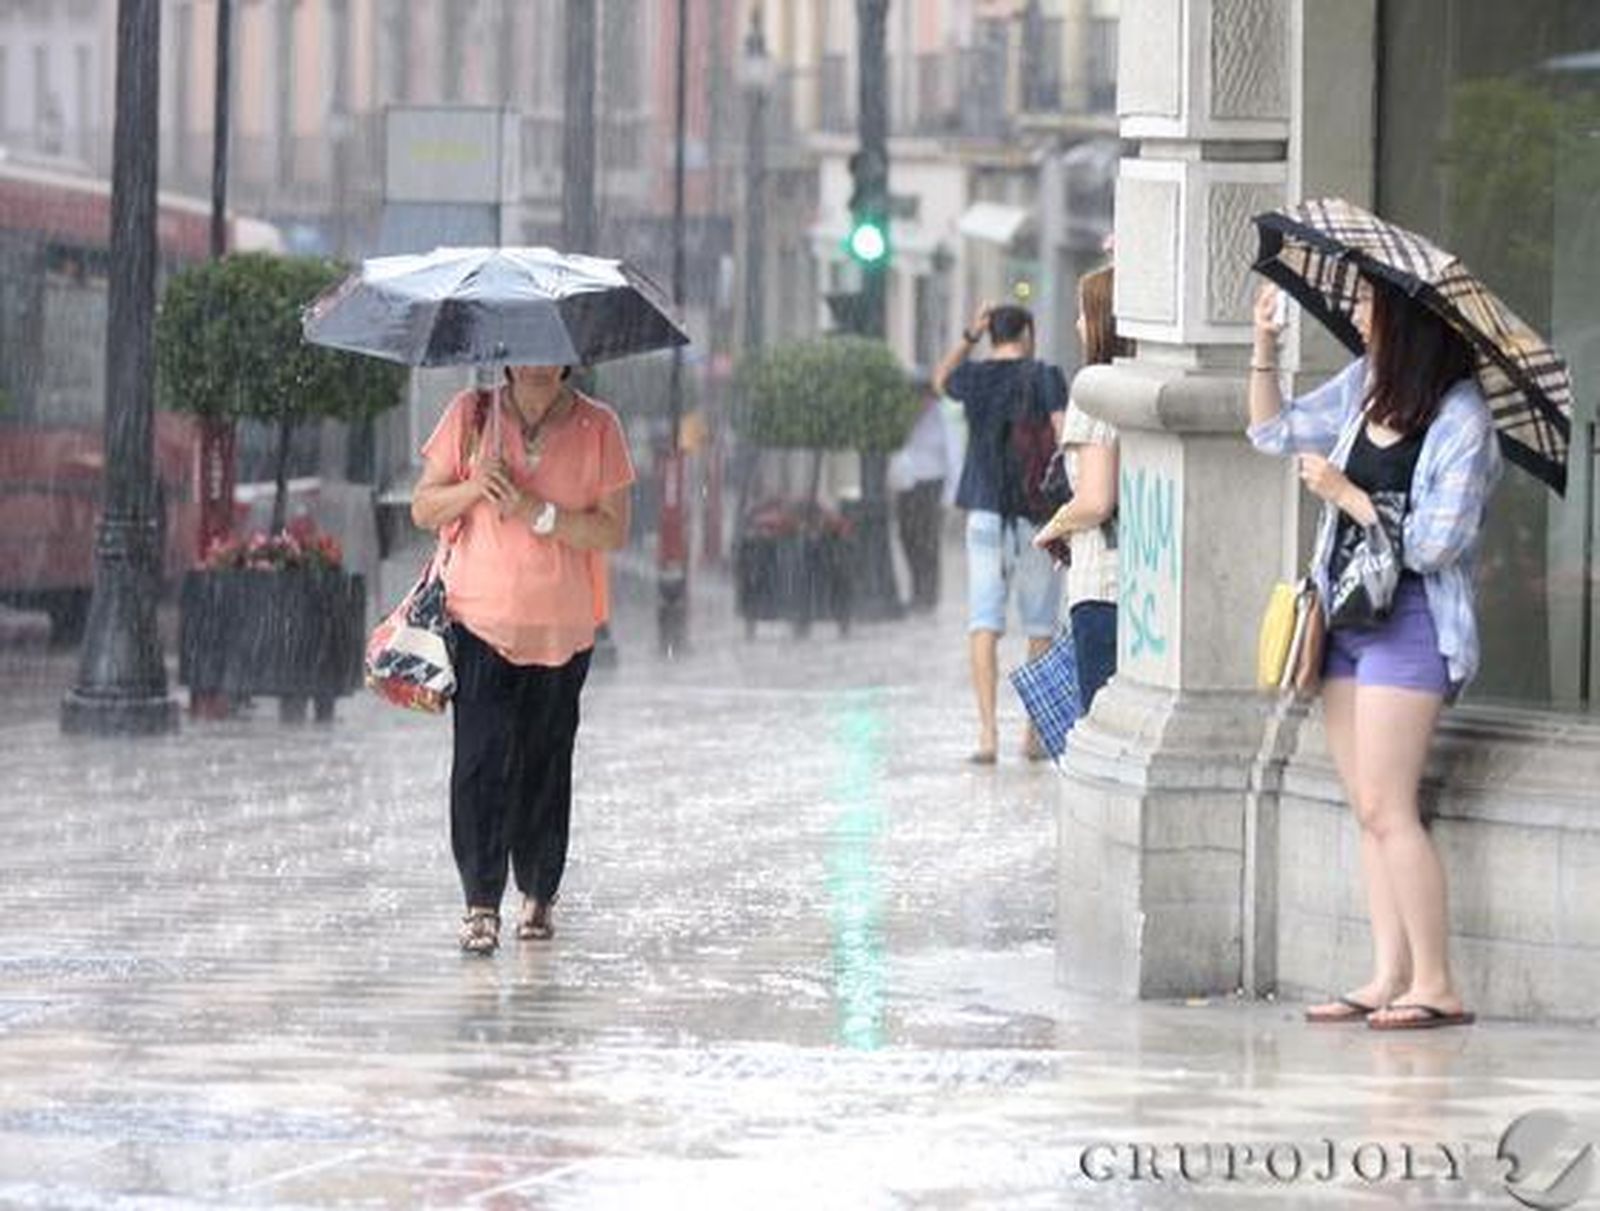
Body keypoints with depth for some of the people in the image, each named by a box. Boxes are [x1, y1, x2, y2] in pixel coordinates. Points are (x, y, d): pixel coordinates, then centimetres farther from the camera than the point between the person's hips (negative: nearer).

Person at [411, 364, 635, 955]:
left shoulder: (597, 428, 1)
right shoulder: (471, 415, 4)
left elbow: (613, 531, -4)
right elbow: (423, 509, 5)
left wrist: (538, 513, -17)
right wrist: (473, 489, -15)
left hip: (563, 628, 1)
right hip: (481, 621, -1)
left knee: (546, 763, 6)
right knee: (480, 758, -10)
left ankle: (539, 895, 19)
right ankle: (481, 901, -8)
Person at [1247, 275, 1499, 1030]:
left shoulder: (1461, 421, -12)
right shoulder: (1363, 386, 9)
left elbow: (1432, 544, -17)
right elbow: (1272, 432, 22)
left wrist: (1343, 493, -12)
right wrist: (1264, 347, 10)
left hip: (1408, 621, -8)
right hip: (1345, 618, 8)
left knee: (1386, 808, -12)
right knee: (1368, 810, 5)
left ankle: (1435, 986, -8)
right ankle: (1390, 978, 7)